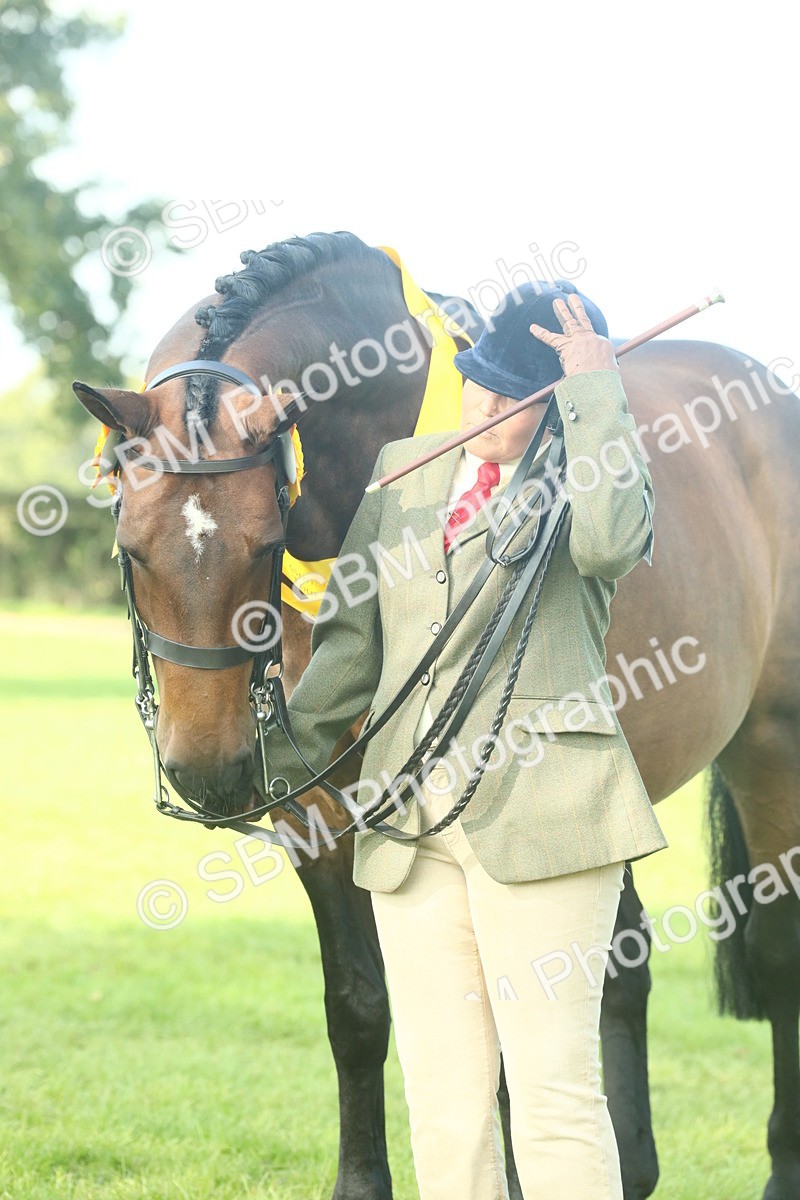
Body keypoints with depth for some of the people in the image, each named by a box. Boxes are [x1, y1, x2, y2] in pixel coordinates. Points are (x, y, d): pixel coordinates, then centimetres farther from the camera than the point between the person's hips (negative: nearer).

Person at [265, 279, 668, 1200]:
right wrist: (283, 759, 15)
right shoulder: (403, 469, 16)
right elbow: (351, 635, 21)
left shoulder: (594, 470, 2)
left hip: (540, 810, -5)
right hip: (410, 827, 5)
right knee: (442, 1103, 5)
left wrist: (595, 391, -14)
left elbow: (609, 539, -23)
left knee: (553, 1089, -9)